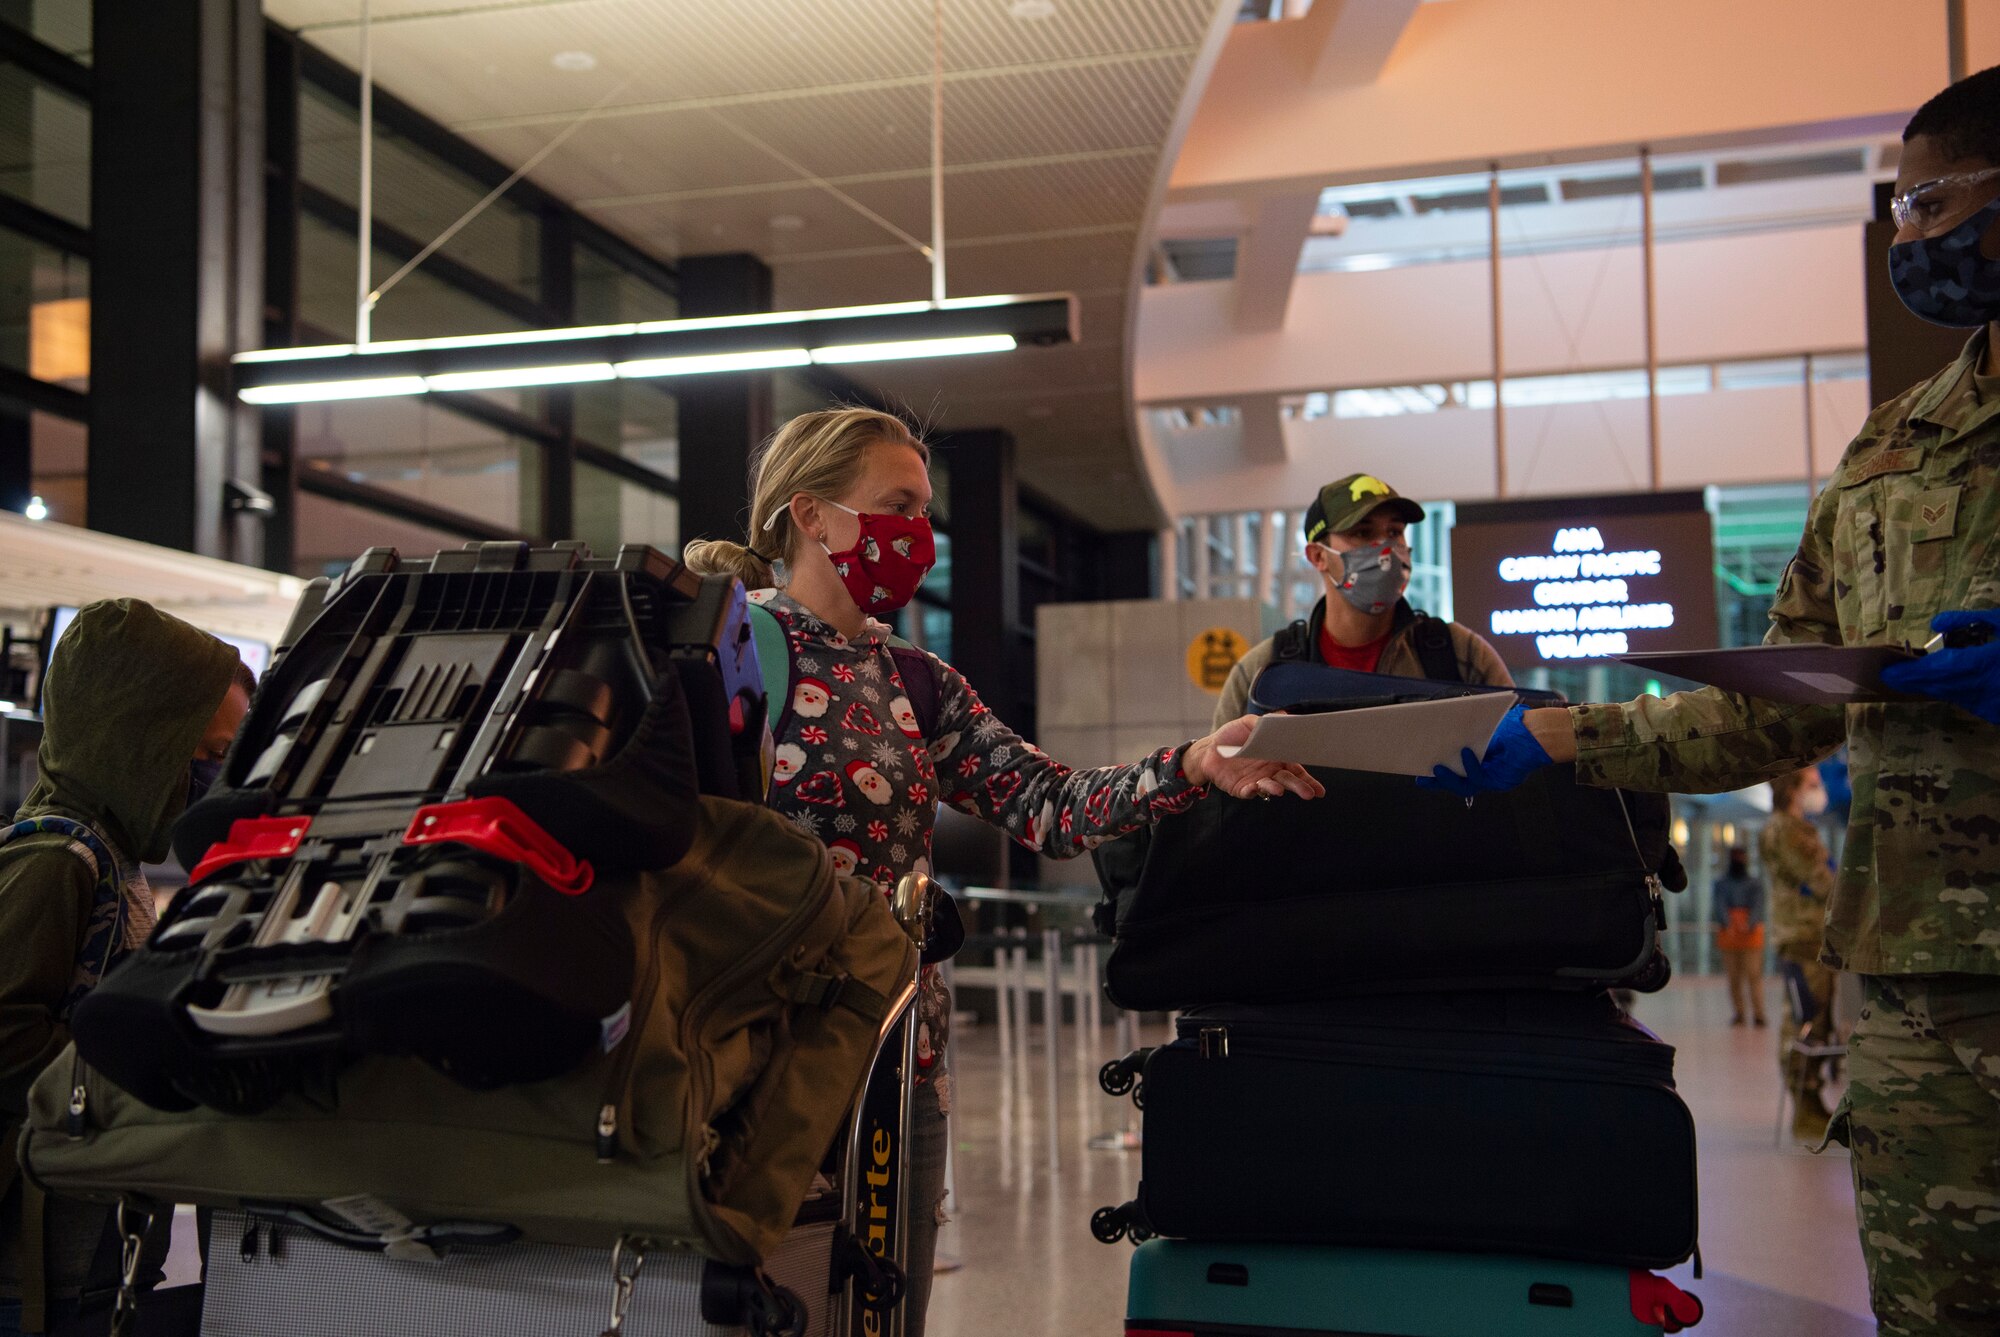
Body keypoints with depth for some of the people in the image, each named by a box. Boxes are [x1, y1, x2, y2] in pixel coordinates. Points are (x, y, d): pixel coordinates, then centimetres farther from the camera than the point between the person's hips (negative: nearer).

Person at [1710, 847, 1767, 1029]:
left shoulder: (1754, 884, 11)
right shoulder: (1722, 883, 12)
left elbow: (1758, 906, -4)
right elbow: (1720, 906, -3)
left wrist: (1749, 925, -24)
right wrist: (1727, 924, -23)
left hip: (1751, 933, -1)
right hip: (1728, 934, 1)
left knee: (1754, 974, -10)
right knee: (1733, 976, 1)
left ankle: (1759, 1014, -14)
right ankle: (1737, 1013, 9)